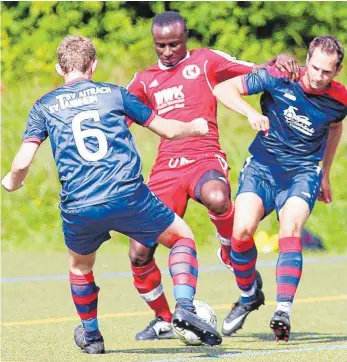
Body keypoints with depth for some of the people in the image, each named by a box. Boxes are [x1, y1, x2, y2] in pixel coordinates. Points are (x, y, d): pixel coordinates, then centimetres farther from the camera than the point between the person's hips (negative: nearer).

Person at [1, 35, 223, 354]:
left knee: (80, 264, 31)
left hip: (78, 208, 1)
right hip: (128, 196, -1)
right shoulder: (114, 93, 13)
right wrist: (196, 127, 40)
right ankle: (184, 308, -2)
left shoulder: (44, 106, 12)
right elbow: (167, 129, 19)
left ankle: (90, 335, 39)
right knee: (183, 238, 18)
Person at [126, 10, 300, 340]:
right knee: (139, 254, -6)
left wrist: (280, 62, -13)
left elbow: (258, 73, 7)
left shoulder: (205, 61, 11)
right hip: (166, 167, 4)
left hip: (205, 159, -4)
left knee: (216, 198, -41)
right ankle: (164, 321, 18)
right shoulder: (145, 81, 19)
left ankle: (233, 255, -10)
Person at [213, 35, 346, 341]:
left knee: (290, 229, -27)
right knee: (242, 229, -20)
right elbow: (223, 88, -9)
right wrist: (250, 112, -27)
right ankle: (248, 297, 7)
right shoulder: (278, 78, -14)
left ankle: (283, 312, -31)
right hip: (263, 164, 0)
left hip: (303, 171, 0)